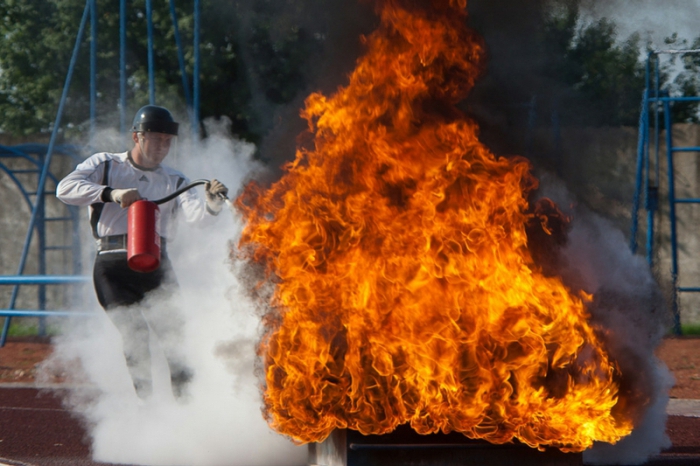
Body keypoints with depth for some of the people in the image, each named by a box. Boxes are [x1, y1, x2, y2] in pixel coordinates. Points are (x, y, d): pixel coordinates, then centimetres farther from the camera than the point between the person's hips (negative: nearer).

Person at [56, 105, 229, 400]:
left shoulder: (174, 182, 19)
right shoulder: (105, 165, 12)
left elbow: (194, 214, 0)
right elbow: (66, 188, -5)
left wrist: (212, 205, -24)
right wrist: (111, 193, -19)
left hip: (156, 266, 3)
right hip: (114, 266, -3)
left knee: (177, 336, -10)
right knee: (135, 335, -16)